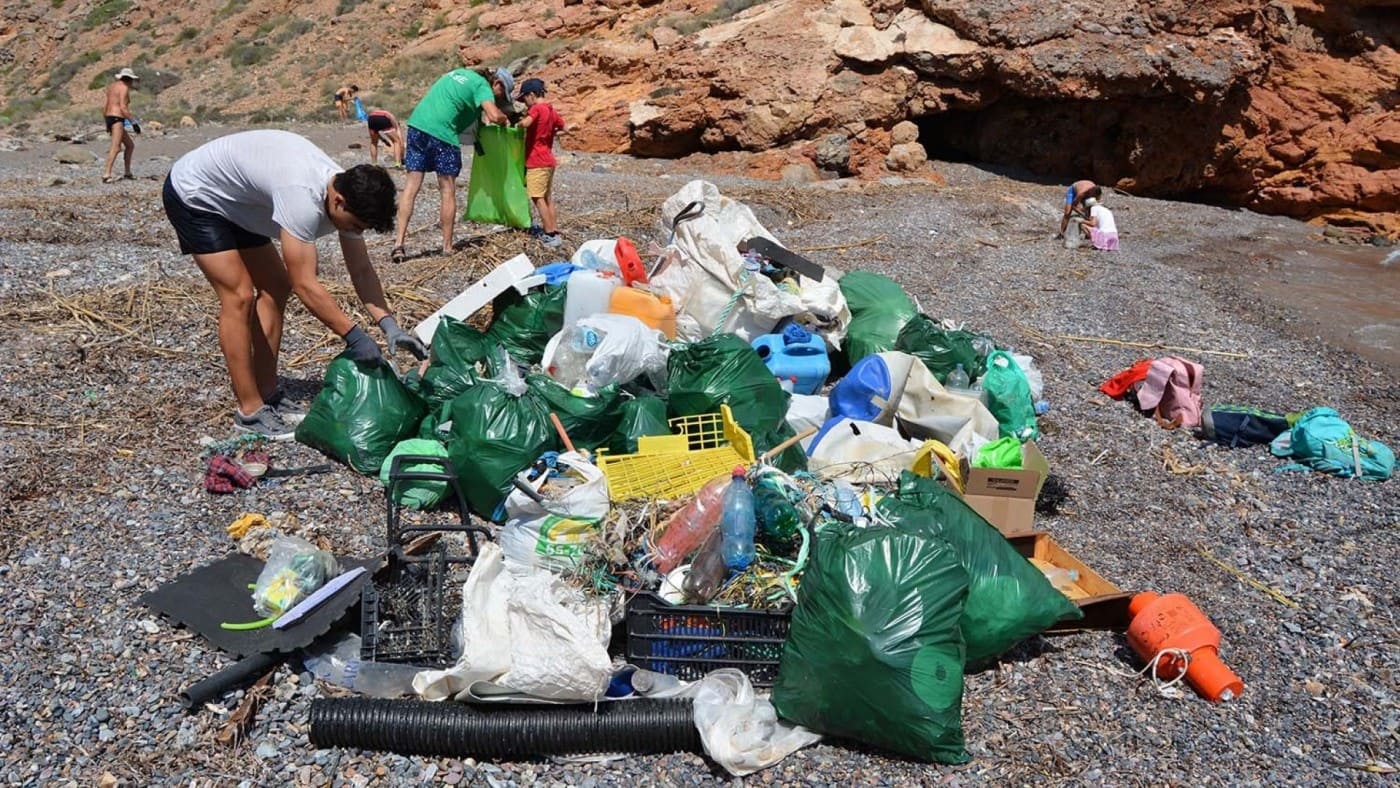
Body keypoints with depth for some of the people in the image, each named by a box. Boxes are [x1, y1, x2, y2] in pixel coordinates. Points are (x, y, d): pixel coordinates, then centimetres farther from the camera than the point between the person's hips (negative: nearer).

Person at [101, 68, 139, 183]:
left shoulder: (112, 86, 20)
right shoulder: (124, 87, -6)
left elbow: (104, 106, 17)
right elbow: (123, 107, -16)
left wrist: (106, 122, 22)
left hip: (109, 118, 10)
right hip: (117, 118, -10)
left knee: (130, 145, 19)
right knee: (116, 147, -20)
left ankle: (127, 173, 22)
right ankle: (106, 175, -31)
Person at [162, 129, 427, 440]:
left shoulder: (346, 193, -13)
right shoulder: (303, 198, -40)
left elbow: (361, 271, -9)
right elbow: (304, 284, -37)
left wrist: (389, 325, -19)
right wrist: (354, 335, -33)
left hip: (233, 201, 9)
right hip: (192, 194, -9)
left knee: (275, 286, 5)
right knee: (239, 296, -15)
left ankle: (267, 395, 13)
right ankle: (249, 412, -7)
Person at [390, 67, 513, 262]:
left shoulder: (461, 72, 25)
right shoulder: (482, 85, 0)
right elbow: (494, 115, -16)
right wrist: (505, 120, 6)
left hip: (417, 123, 7)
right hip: (441, 131, -7)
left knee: (411, 186, 5)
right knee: (448, 191, 5)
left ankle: (398, 243, -1)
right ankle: (447, 247, 10)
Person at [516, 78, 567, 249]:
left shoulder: (536, 108, -12)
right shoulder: (551, 110, 12)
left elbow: (525, 123, -30)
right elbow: (563, 130, 23)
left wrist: (518, 123, -10)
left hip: (537, 162, -9)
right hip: (548, 161, 9)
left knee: (538, 198, -6)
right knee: (547, 198, 11)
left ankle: (550, 235, -10)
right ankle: (555, 232, 11)